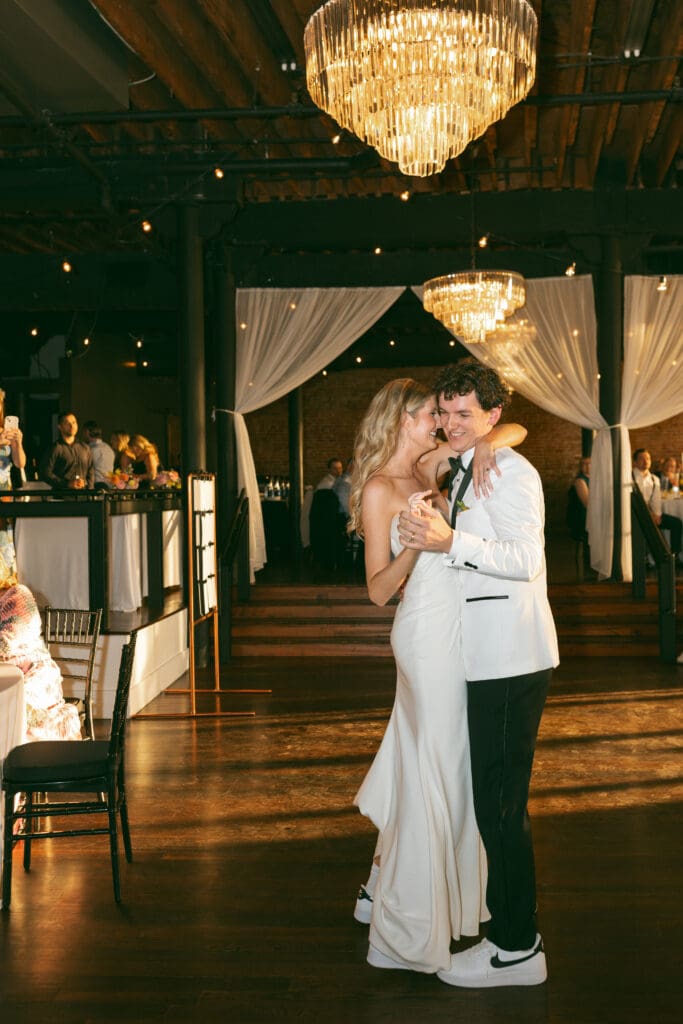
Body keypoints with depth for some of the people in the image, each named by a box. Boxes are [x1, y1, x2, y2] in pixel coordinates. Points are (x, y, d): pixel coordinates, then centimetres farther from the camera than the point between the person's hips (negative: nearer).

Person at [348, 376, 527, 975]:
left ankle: (386, 887, 32)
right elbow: (379, 590, -13)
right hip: (427, 632, -9)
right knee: (430, 773, -2)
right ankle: (410, 931, 11)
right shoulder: (379, 489, -10)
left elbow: (515, 430, 13)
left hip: (456, 631, 9)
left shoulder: (430, 469, 10)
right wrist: (415, 542, -28)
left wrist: (483, 443, -8)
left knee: (440, 768, 16)